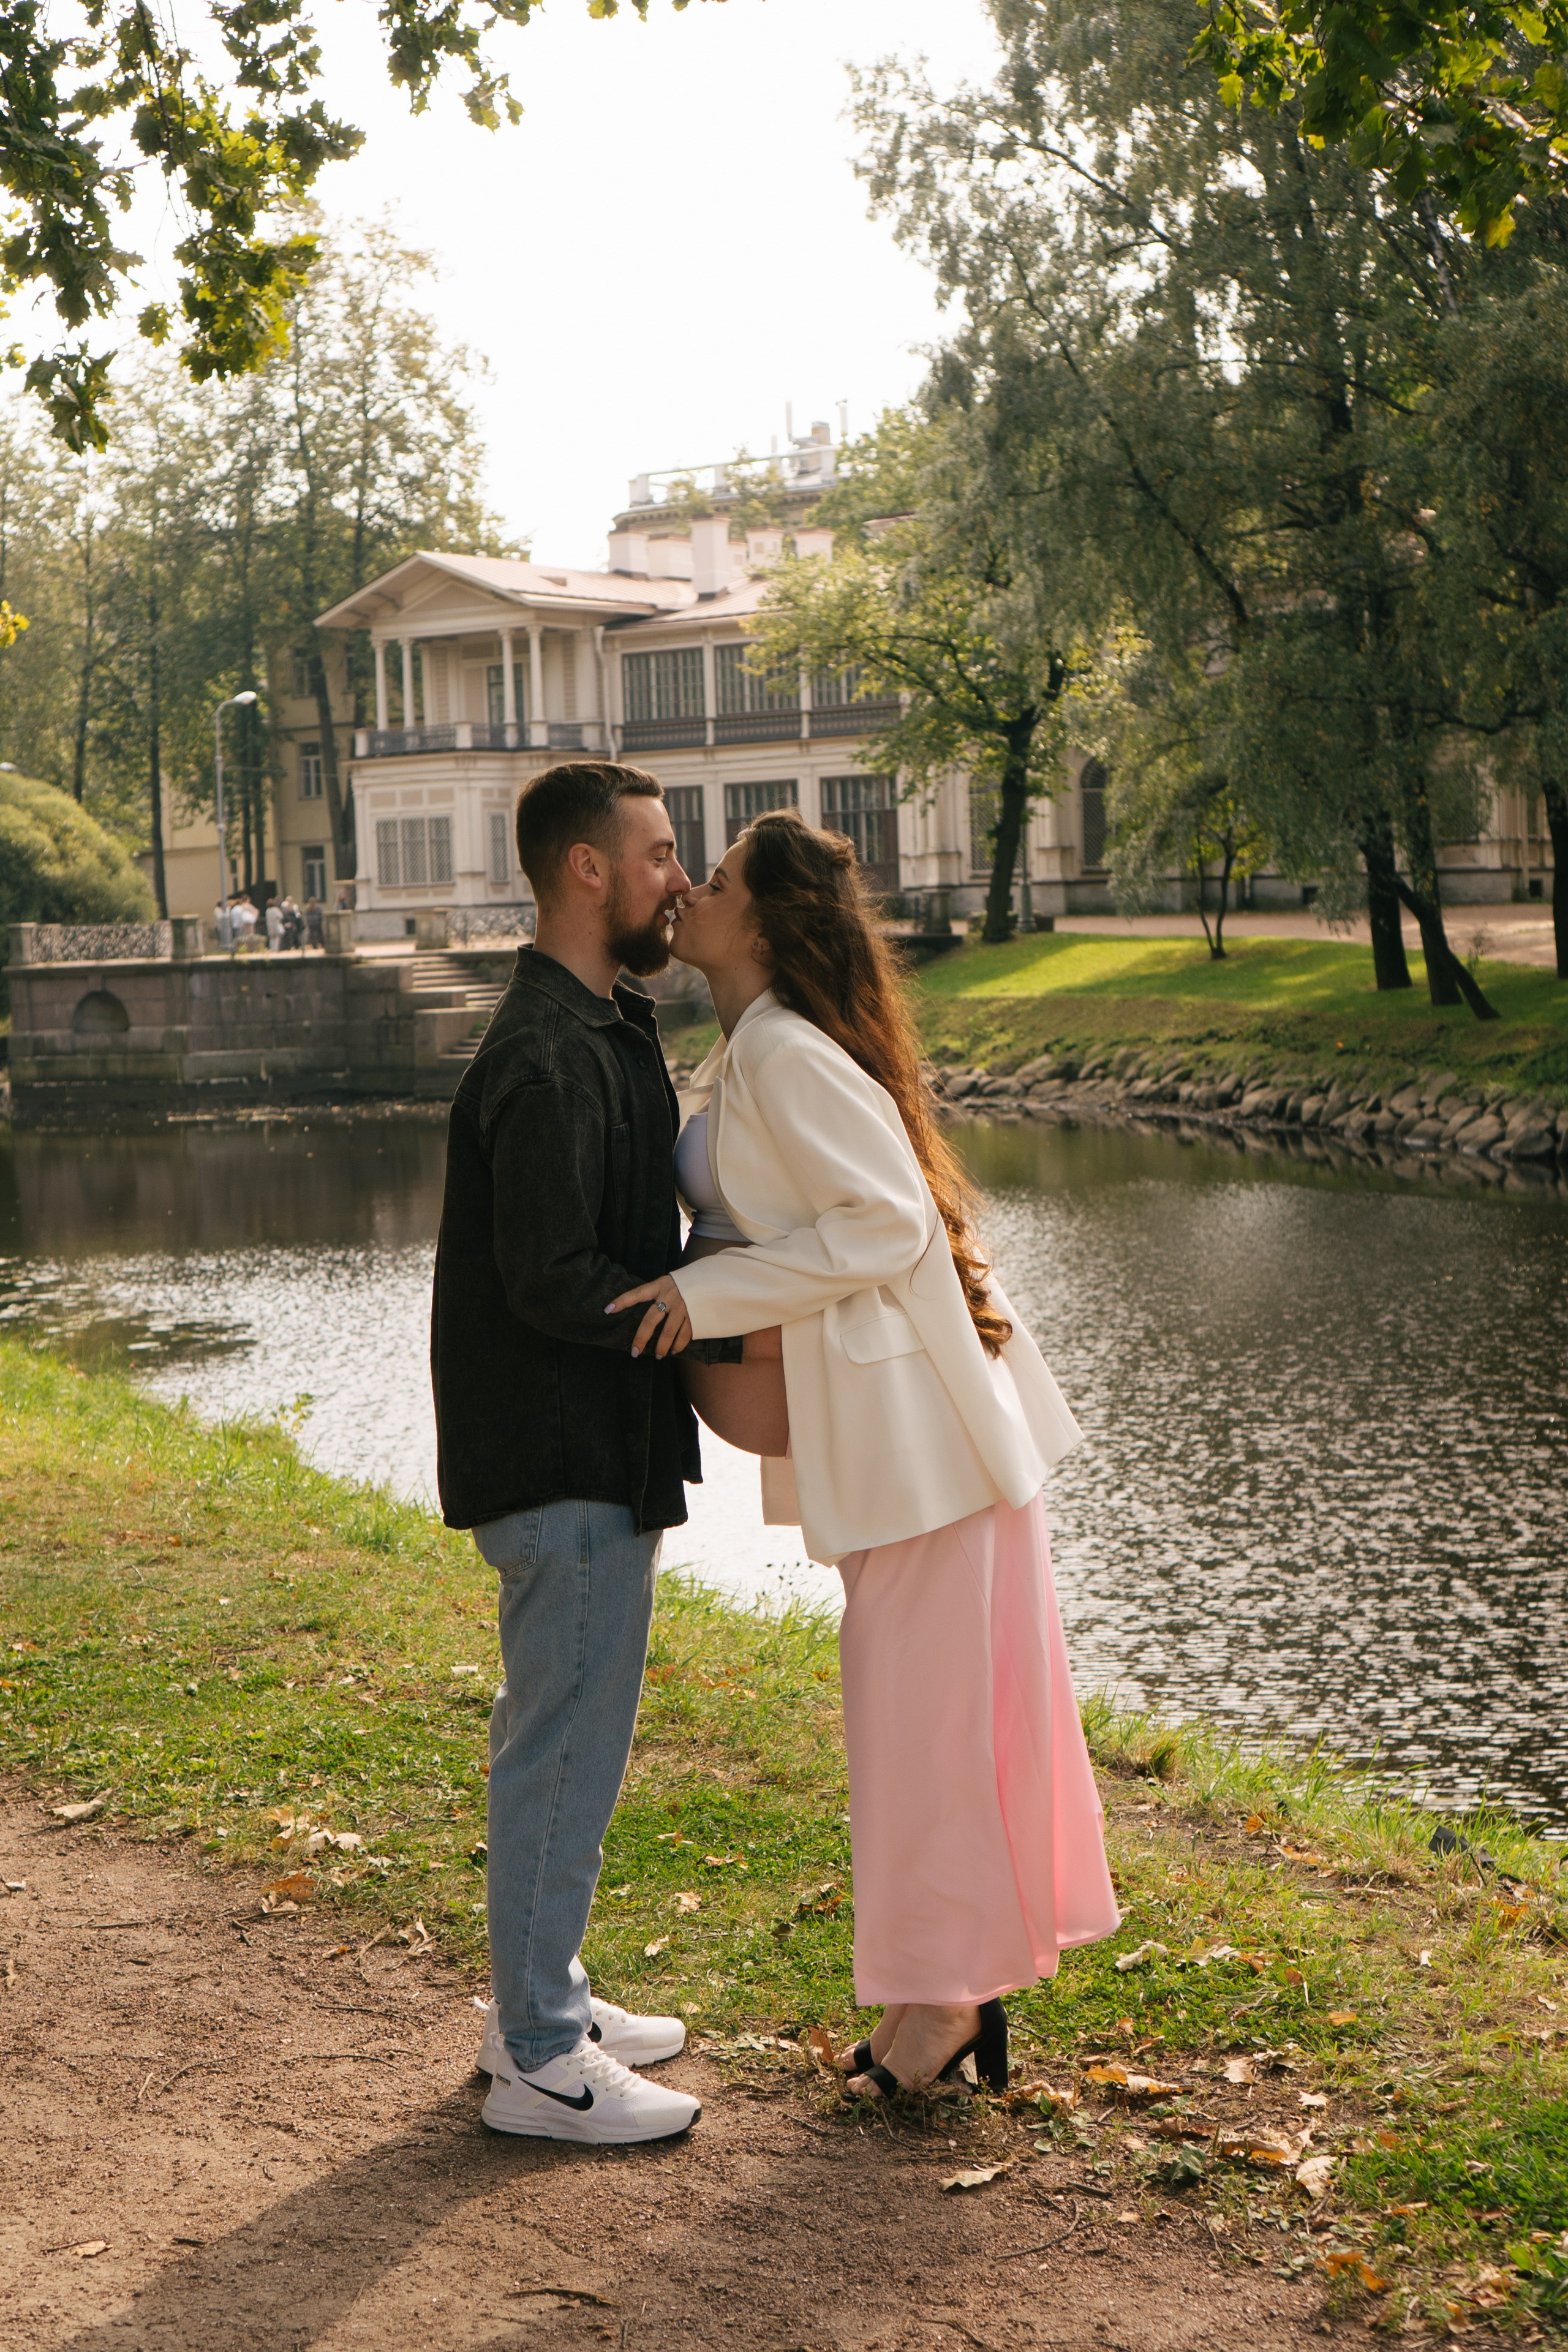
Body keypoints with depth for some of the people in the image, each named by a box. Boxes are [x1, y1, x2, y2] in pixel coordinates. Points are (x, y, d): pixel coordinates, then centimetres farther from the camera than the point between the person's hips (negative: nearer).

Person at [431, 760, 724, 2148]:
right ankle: (539, 2062, 9)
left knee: (563, 1738, 19)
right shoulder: (549, 1059, -20)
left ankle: (543, 2003, 32)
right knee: (566, 1748, -2)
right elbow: (551, 1280, -25)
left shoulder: (603, 1032, 14)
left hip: (595, 1452, 11)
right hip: (566, 1460, -11)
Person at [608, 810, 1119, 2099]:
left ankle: (942, 1994, 14)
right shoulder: (744, 1055, 13)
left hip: (916, 1410, -10)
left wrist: (710, 1293, -18)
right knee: (955, 1696, 16)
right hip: (883, 1412, 10)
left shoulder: (787, 1055, -18)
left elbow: (890, 1220, -22)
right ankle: (967, 1977, 27)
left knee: (924, 1700, 1)